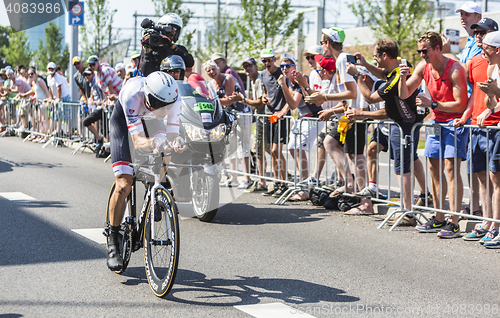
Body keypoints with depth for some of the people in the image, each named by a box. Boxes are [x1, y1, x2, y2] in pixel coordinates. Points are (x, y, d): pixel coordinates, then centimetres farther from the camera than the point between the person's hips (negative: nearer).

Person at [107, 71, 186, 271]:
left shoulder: (174, 99, -33)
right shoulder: (132, 95, -42)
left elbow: (172, 134, -30)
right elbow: (137, 141, -44)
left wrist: (175, 143, -53)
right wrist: (153, 143, -65)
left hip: (150, 120, 5)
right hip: (123, 120, -5)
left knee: (164, 155, -23)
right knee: (124, 185, -14)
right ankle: (113, 242, -3)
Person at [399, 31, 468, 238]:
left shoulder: (454, 70, -20)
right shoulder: (423, 67, 0)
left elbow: (460, 105, -20)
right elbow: (404, 95, 4)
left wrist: (432, 104, -24)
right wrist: (403, 78, -15)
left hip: (456, 121, -7)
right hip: (437, 120, 7)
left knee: (451, 167, -14)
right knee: (434, 168, 7)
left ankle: (454, 223, -15)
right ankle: (439, 220, 15)